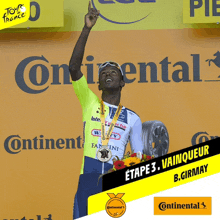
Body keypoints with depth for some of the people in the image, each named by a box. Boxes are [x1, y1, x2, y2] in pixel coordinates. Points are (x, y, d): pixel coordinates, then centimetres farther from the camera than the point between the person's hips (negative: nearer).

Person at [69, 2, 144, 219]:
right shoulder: (90, 103, 14)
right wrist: (87, 29, -6)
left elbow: (139, 158, 14)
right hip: (88, 178, 0)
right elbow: (74, 67, 1)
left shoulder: (132, 118, 15)